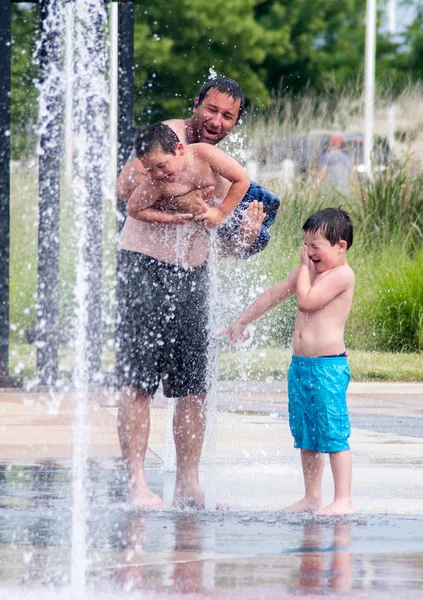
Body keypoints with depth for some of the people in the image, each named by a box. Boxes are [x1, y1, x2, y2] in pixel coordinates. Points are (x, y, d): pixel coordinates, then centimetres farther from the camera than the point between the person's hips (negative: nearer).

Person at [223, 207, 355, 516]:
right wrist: (242, 322, 29)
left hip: (328, 366, -9)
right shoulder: (308, 271, 15)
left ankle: (344, 500, -7)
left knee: (333, 435, -9)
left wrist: (305, 268, -6)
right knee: (306, 436, 12)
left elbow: (307, 300, -21)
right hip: (300, 364, 9)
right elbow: (274, 295, 25)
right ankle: (312, 498, 18)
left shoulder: (342, 274, -11)